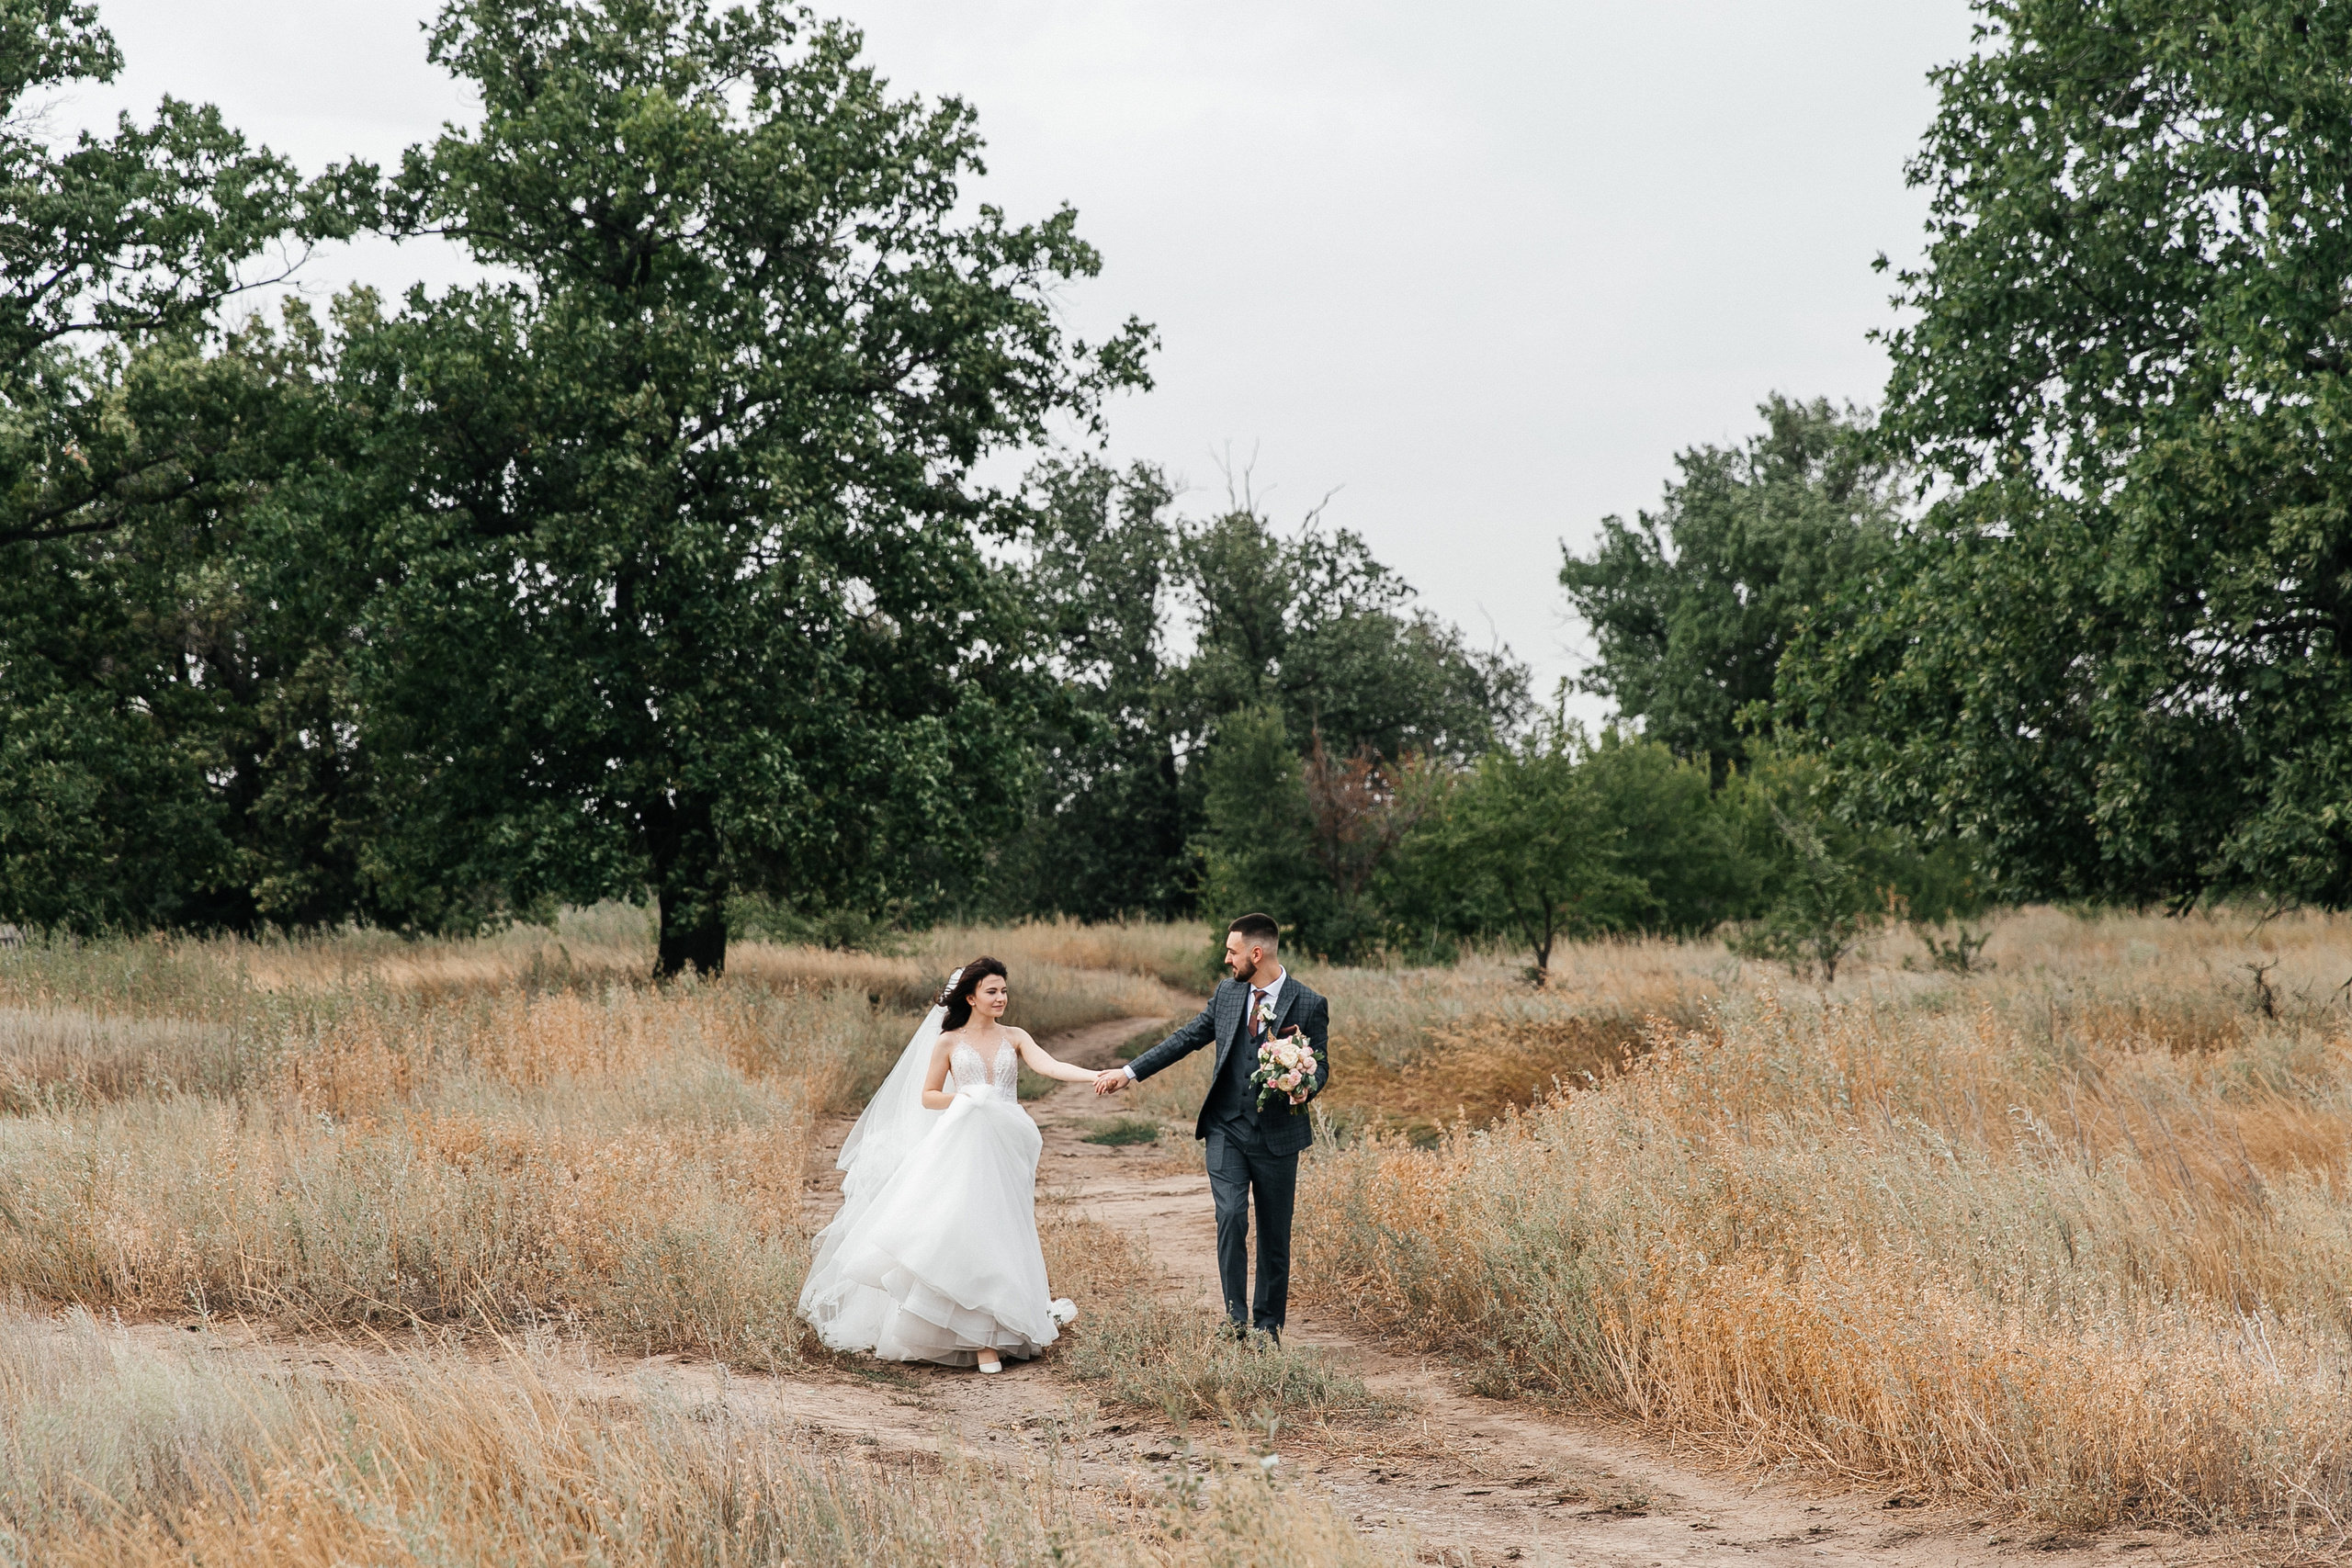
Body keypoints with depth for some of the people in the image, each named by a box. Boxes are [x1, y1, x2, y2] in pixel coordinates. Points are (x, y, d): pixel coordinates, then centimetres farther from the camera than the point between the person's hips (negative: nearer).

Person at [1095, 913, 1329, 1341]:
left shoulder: (1309, 1005, -8)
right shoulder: (1227, 993, 4)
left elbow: (1320, 1067, -3)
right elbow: (1186, 1038, 11)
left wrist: (1303, 1088, -26)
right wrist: (1129, 1072, 9)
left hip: (1277, 1134, -2)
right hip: (1227, 1129, 2)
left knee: (1275, 1234, 6)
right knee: (1231, 1216, -15)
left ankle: (1268, 1328, 19)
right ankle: (1236, 1319, -9)